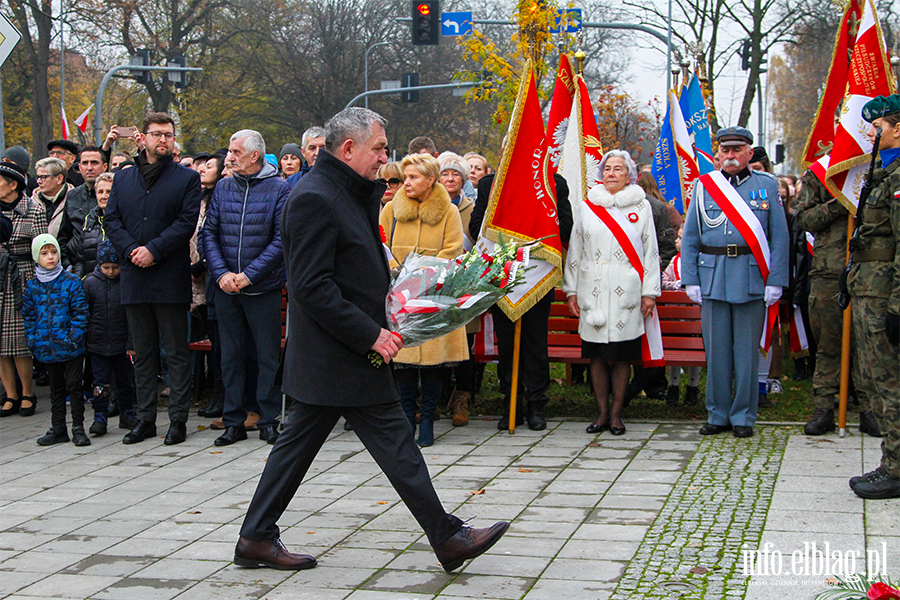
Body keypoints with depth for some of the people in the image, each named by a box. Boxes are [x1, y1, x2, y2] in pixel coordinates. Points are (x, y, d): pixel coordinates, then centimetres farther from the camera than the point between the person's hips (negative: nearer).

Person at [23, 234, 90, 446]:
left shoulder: (71, 282, -5)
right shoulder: (32, 286, 5)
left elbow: (81, 312, -6)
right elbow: (28, 315, 11)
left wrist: (74, 338, -13)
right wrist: (33, 340, 1)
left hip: (70, 348, -4)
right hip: (47, 348, 4)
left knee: (74, 386, 0)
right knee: (56, 388, 13)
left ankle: (78, 428, 8)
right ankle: (58, 429, 19)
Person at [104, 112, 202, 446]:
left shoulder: (187, 178, 2)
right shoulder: (123, 178, 14)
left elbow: (186, 222, -7)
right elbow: (111, 220, 8)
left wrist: (154, 250, -16)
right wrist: (130, 250, -9)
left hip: (171, 278, -4)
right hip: (134, 277, 4)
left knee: (176, 352, 0)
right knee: (143, 353, 11)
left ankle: (178, 419, 6)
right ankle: (145, 419, 17)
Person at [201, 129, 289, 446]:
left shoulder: (279, 188, -4)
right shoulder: (223, 188, 8)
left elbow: (282, 239, -9)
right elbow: (208, 233, 6)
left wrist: (249, 275, -14)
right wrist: (221, 273, -9)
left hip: (264, 288, -4)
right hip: (226, 289, 4)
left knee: (268, 355, 2)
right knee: (231, 355, 8)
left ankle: (269, 420, 12)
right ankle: (233, 422, 16)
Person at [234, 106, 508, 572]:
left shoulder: (351, 194, 15)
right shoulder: (314, 198, -18)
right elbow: (312, 287, -23)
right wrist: (370, 334, -23)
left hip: (324, 359, 10)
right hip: (340, 358, -10)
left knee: (299, 442, 13)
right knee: (395, 443, -3)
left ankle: (256, 539, 20)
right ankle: (447, 537, 6)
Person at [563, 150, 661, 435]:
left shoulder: (641, 206, 8)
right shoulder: (587, 206, 10)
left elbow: (650, 251, 7)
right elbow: (575, 251, 12)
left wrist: (649, 292, 1)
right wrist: (571, 291, 6)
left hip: (626, 293, -1)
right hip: (593, 292, 1)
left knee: (621, 355, -1)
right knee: (597, 354, 2)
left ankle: (616, 413, 9)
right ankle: (602, 412, 12)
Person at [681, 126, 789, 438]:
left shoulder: (766, 186, 4)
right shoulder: (704, 186, 7)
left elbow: (779, 237, 2)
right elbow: (689, 238, 8)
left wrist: (776, 281, -6)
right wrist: (690, 280, 0)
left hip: (752, 279, -1)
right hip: (713, 277, 1)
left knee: (747, 350, 4)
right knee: (716, 349, 6)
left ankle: (743, 416, 14)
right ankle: (718, 415, 17)